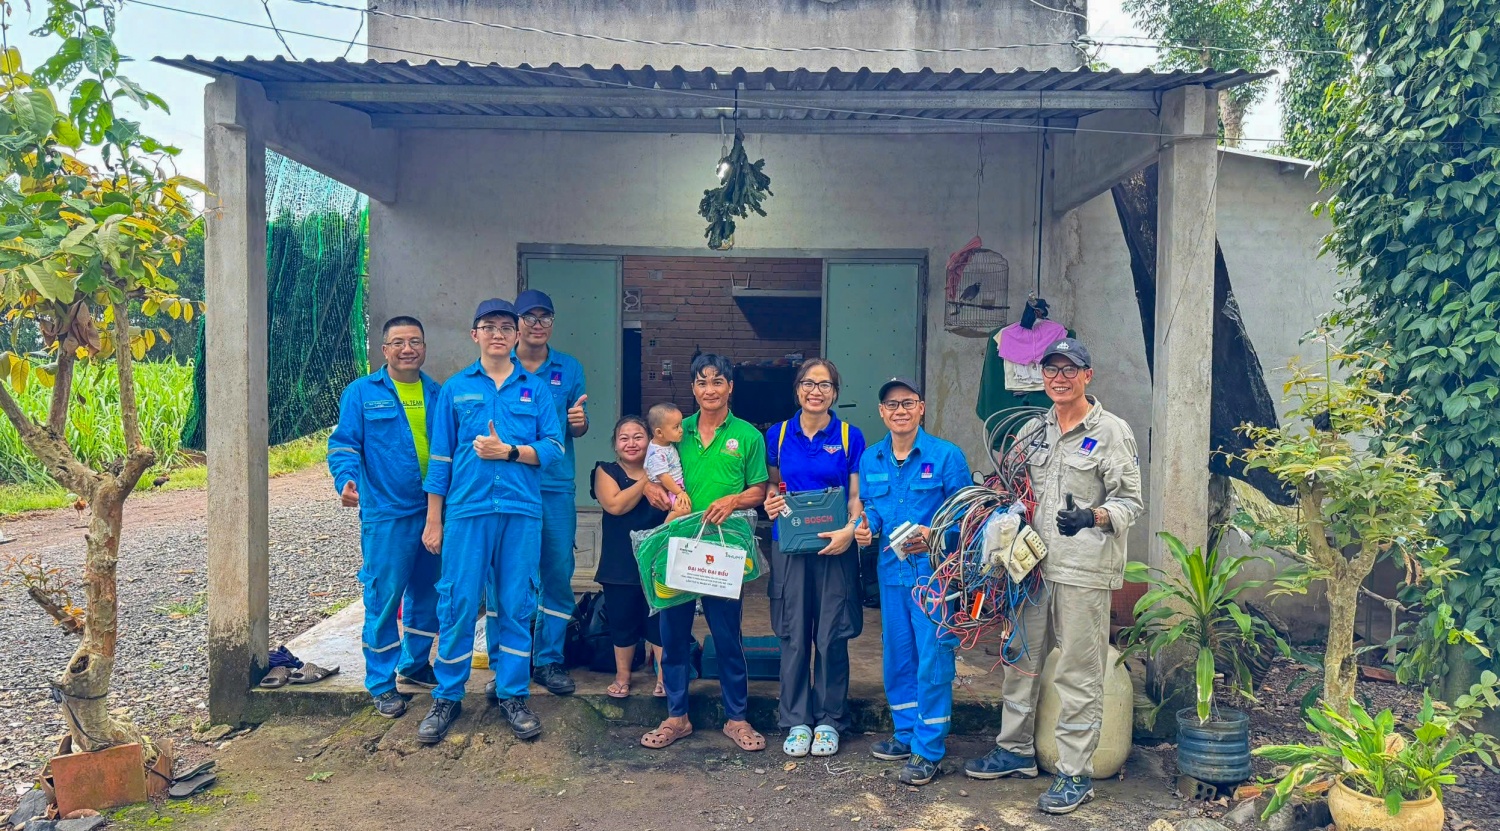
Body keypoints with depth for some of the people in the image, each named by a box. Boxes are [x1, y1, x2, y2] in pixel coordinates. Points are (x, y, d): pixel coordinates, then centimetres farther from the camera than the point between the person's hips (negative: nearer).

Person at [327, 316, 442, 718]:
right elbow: (344, 445, -4)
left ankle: (416, 664, 32)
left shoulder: (438, 395, 10)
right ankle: (382, 683, 11)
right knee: (384, 597, -1)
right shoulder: (361, 393, 0)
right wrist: (346, 480, -23)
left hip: (434, 511, 4)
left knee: (427, 593, 14)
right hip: (385, 513, -4)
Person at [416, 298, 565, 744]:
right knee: (458, 603, 0)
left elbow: (554, 447, 3)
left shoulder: (535, 388, 9)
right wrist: (433, 521, 6)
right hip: (467, 510, 0)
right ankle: (447, 697, 15)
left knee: (515, 605, 5)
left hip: (522, 511, 1)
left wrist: (509, 451, -13)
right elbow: (440, 457, 8)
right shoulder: (456, 388, 9)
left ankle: (512, 694, 17)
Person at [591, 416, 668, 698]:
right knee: (622, 621, 10)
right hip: (620, 564, 0)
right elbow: (615, 505, -16)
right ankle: (622, 676, 28)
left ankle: (664, 677, 14)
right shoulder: (606, 472, 2)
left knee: (659, 620, 1)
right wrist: (646, 481, -14)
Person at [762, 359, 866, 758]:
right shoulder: (778, 435, 7)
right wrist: (770, 501, -6)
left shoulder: (849, 437, 1)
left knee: (831, 636, 2)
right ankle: (797, 721, 18)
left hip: (834, 548, -1)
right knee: (793, 636, 5)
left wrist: (850, 531, -17)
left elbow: (857, 496, 0)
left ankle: (829, 720, 18)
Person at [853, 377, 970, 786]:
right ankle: (907, 734, 31)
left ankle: (929, 749, 9)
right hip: (891, 571, 5)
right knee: (896, 657, 14)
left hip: (933, 571, -5)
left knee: (932, 660, -2)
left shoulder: (946, 455, -7)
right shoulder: (870, 459, 8)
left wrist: (935, 536, -20)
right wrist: (865, 526, -2)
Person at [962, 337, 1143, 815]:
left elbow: (1130, 501, -8)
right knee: (1022, 658, 15)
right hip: (1033, 562, 6)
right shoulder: (1033, 431, 13)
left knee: (1079, 672, 0)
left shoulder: (1112, 431, -5)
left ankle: (1076, 773, 12)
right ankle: (1016, 750, 30)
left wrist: (1092, 517, -25)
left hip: (1085, 569, -6)